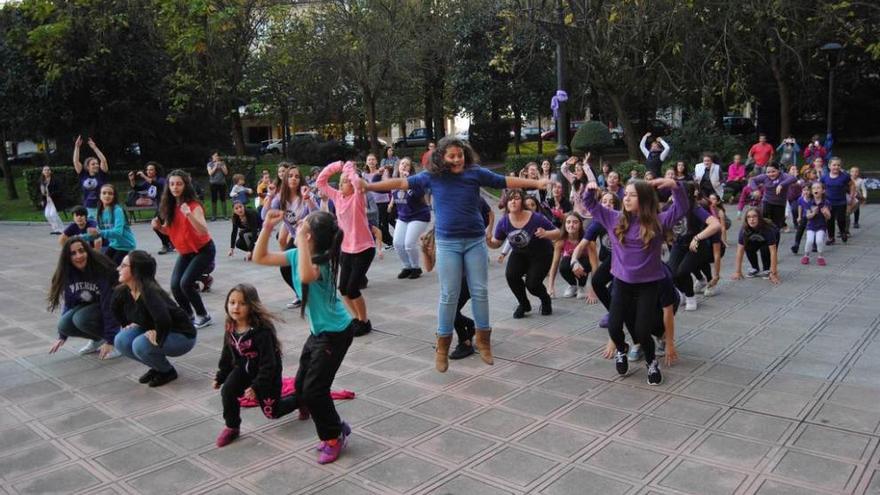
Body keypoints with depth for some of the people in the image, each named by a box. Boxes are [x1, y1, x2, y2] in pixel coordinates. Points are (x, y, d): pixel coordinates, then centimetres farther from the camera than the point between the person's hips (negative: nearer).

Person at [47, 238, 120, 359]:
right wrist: (62, 336, 5)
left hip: (110, 308, -6)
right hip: (88, 307, 6)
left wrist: (110, 340, -27)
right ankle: (97, 339, 7)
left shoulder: (102, 270, -26)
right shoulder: (68, 274, -8)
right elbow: (68, 303, 3)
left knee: (81, 319, -30)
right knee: (64, 325, -19)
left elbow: (110, 304, -27)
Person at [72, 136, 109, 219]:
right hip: (87, 209, 2)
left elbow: (104, 160, -11)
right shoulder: (83, 175, 5)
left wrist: (94, 147, -11)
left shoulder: (101, 175, 0)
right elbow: (75, 161, 2)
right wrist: (77, 146, -3)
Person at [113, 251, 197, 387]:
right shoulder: (124, 291, -6)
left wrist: (158, 339, -30)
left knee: (140, 345, -28)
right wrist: (128, 324, 12)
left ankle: (168, 371, 0)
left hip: (182, 336, -8)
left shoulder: (150, 292, -31)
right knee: (121, 341, -10)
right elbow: (116, 308, 18)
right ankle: (157, 366, 12)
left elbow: (163, 319, -45)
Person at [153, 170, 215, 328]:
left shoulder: (194, 205, -21)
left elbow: (203, 231, -34)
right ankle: (188, 315, 18)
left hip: (203, 250, -6)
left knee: (185, 283, -19)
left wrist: (189, 215, -47)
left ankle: (203, 316, 0)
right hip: (185, 252, 6)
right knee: (175, 286, -5)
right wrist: (159, 227, -11)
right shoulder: (170, 206, -2)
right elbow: (170, 230, 10)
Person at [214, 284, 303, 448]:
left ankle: (300, 399, 35)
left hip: (267, 373, -5)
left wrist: (256, 386, -28)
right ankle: (231, 427, 3)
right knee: (227, 391, -20)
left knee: (272, 412, 8)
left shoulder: (262, 330, -32)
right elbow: (227, 355, 5)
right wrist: (220, 377, 7)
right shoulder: (231, 328, -11)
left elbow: (268, 363, -28)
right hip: (243, 368, 5)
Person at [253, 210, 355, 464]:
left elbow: (306, 276, -50)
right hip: (318, 331, 9)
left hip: (336, 333, -9)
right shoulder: (297, 255, -1)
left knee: (313, 390, -5)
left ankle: (334, 436, 17)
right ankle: (336, 428, 29)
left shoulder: (320, 262, -26)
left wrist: (301, 240, -43)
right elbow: (260, 257, 3)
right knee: (301, 386, 12)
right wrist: (267, 227, -8)